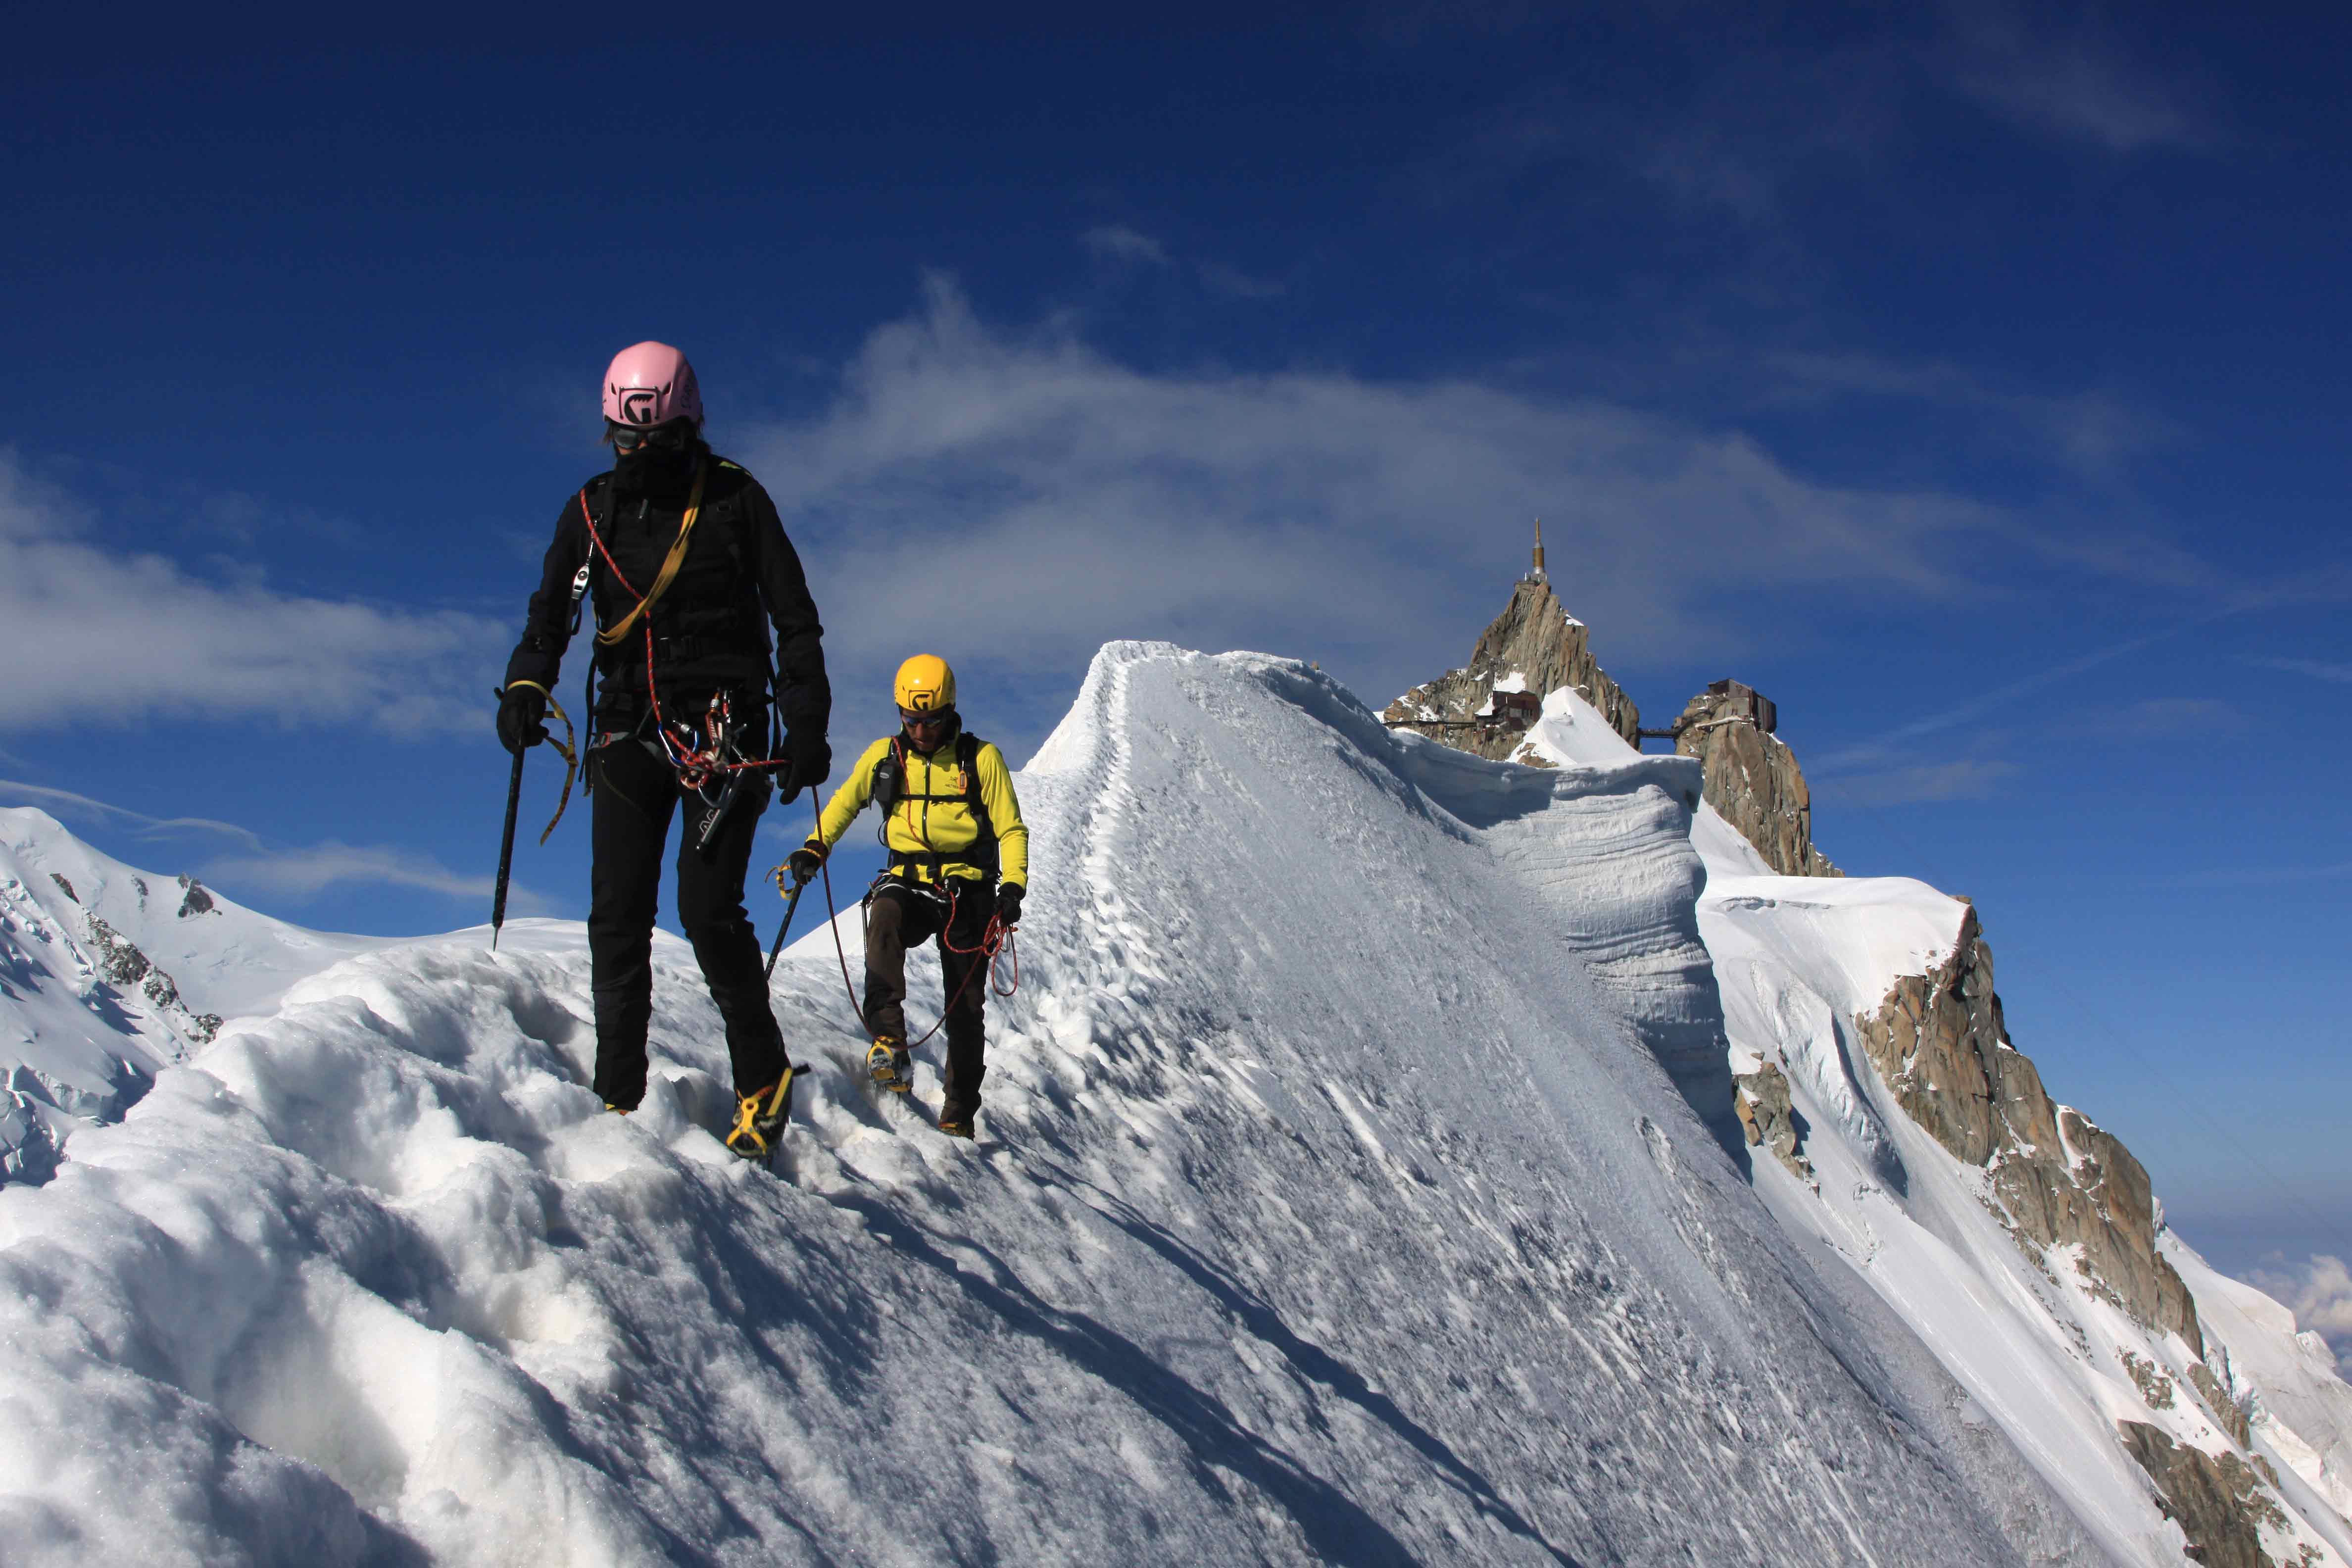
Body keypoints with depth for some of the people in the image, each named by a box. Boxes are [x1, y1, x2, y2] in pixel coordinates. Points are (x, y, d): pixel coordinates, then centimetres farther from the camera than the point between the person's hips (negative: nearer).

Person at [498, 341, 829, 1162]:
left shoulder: (735, 498, 2)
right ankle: (617, 1097, 4)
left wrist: (808, 722, -3)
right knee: (617, 918, -3)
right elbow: (552, 611, 9)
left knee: (708, 909, -13)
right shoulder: (591, 509, 10)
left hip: (724, 727, -3)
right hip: (629, 729, 4)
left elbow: (794, 617, 3)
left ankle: (764, 1075, 4)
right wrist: (527, 684, -11)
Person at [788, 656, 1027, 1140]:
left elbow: (1012, 830, 2)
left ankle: (959, 1114, 14)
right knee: (884, 919, -35)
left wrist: (1012, 886, -13)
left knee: (966, 1007, 1)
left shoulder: (981, 758, 2)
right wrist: (816, 847, 3)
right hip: (907, 882, 1)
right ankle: (890, 1045, -42)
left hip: (966, 890, -1)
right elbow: (844, 802, 20)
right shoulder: (883, 756, 7)